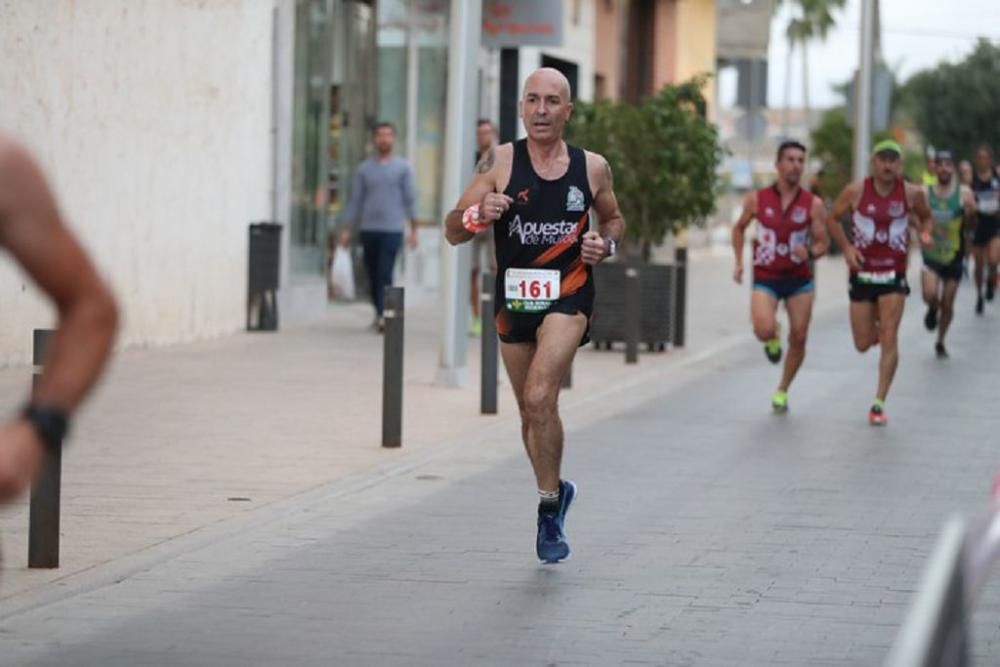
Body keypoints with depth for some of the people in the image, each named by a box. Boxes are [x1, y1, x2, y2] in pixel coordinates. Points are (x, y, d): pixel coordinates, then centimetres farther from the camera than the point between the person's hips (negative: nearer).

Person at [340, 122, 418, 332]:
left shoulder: (402, 168, 5)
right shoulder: (364, 169, 11)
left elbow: (410, 199, 3)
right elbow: (356, 200, 12)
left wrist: (414, 230, -2)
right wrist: (347, 229, 7)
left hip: (392, 229, -3)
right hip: (368, 228, 3)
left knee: (385, 274, -13)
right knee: (373, 275, 7)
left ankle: (383, 315, -17)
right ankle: (379, 313, 21)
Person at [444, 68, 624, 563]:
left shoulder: (592, 168, 0)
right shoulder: (500, 162, -4)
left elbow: (614, 219, 19)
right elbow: (453, 232, -5)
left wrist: (605, 243, -4)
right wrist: (479, 214, -27)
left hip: (568, 295, -2)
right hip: (514, 297, 2)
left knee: (539, 397, -22)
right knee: (530, 411, 15)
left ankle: (549, 505, -8)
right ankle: (556, 490, 39)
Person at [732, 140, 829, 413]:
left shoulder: (813, 204, -5)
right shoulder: (757, 199, -4)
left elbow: (823, 243, -1)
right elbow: (739, 228, 13)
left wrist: (810, 252, -24)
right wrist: (739, 262, 3)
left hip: (799, 279, 1)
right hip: (765, 279, -1)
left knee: (798, 338, 2)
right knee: (764, 330, -24)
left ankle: (782, 390, 24)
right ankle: (772, 338, 16)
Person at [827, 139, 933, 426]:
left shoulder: (912, 193, -4)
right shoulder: (856, 191, -7)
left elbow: (926, 216, 14)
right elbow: (833, 219, 5)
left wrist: (925, 233, -7)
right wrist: (846, 247, -9)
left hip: (894, 273, -1)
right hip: (862, 273, 1)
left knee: (889, 339, -11)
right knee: (863, 343, 6)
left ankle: (879, 403, -6)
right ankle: (877, 326, 45)